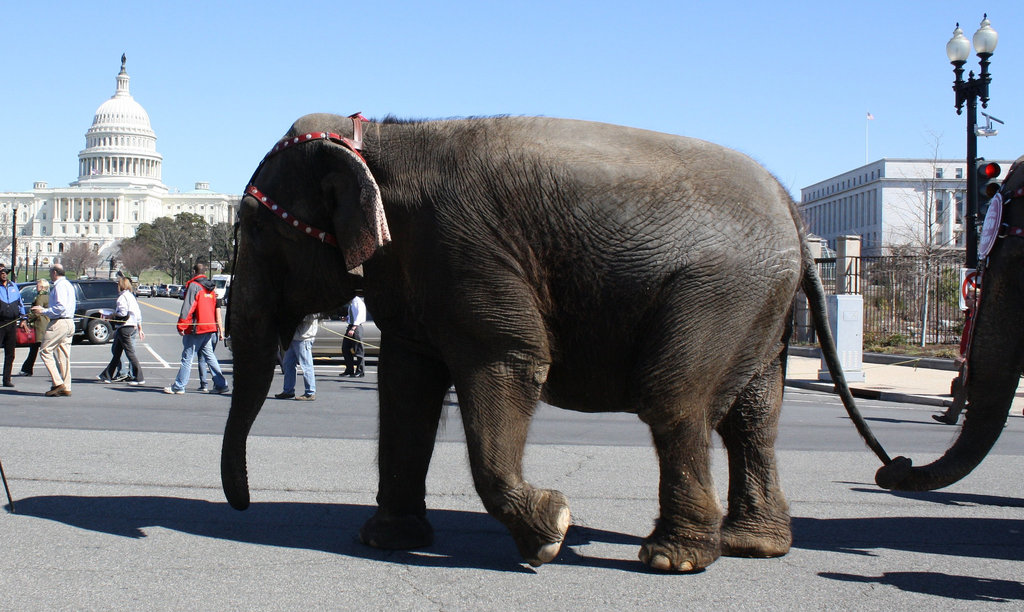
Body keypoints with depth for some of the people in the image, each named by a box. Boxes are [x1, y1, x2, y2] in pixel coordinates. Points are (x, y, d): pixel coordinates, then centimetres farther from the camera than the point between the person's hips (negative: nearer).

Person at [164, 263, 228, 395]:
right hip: (209, 328, 7)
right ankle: (221, 385, 8)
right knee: (210, 356, 12)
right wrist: (219, 329, 25)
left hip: (196, 329, -7)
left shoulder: (193, 286, -8)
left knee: (187, 357, -3)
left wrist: (181, 325, -11)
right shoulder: (210, 288, 15)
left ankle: (179, 386, 0)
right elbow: (216, 309, 20)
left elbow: (187, 307, -14)